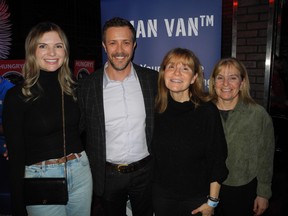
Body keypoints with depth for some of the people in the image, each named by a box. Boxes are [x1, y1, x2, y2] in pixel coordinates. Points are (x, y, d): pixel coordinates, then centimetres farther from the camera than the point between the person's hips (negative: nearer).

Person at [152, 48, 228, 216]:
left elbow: (217, 160, -10)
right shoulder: (156, 109, -6)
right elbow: (150, 153, 3)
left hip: (197, 198, -2)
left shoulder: (208, 111, -15)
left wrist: (212, 202, -7)